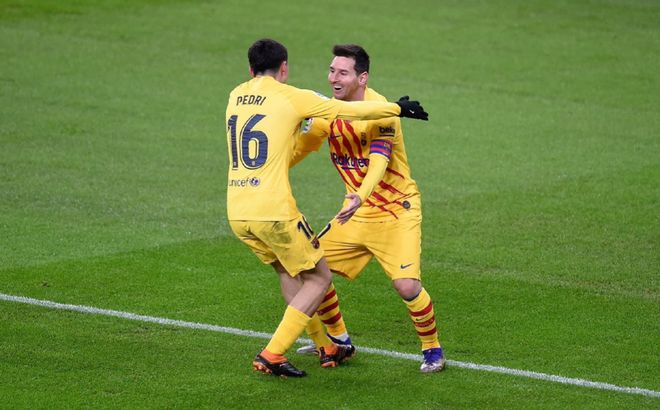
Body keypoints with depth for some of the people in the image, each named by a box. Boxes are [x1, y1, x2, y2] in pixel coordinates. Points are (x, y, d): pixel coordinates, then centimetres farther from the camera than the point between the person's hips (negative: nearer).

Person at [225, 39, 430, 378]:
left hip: (236, 212, 7)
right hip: (274, 212, -7)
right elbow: (350, 111, 1)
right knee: (319, 278, 10)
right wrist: (397, 108, 14)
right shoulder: (291, 97, -5)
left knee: (289, 273, 26)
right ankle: (271, 355, 1)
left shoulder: (236, 95, 12)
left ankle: (326, 348, 33)